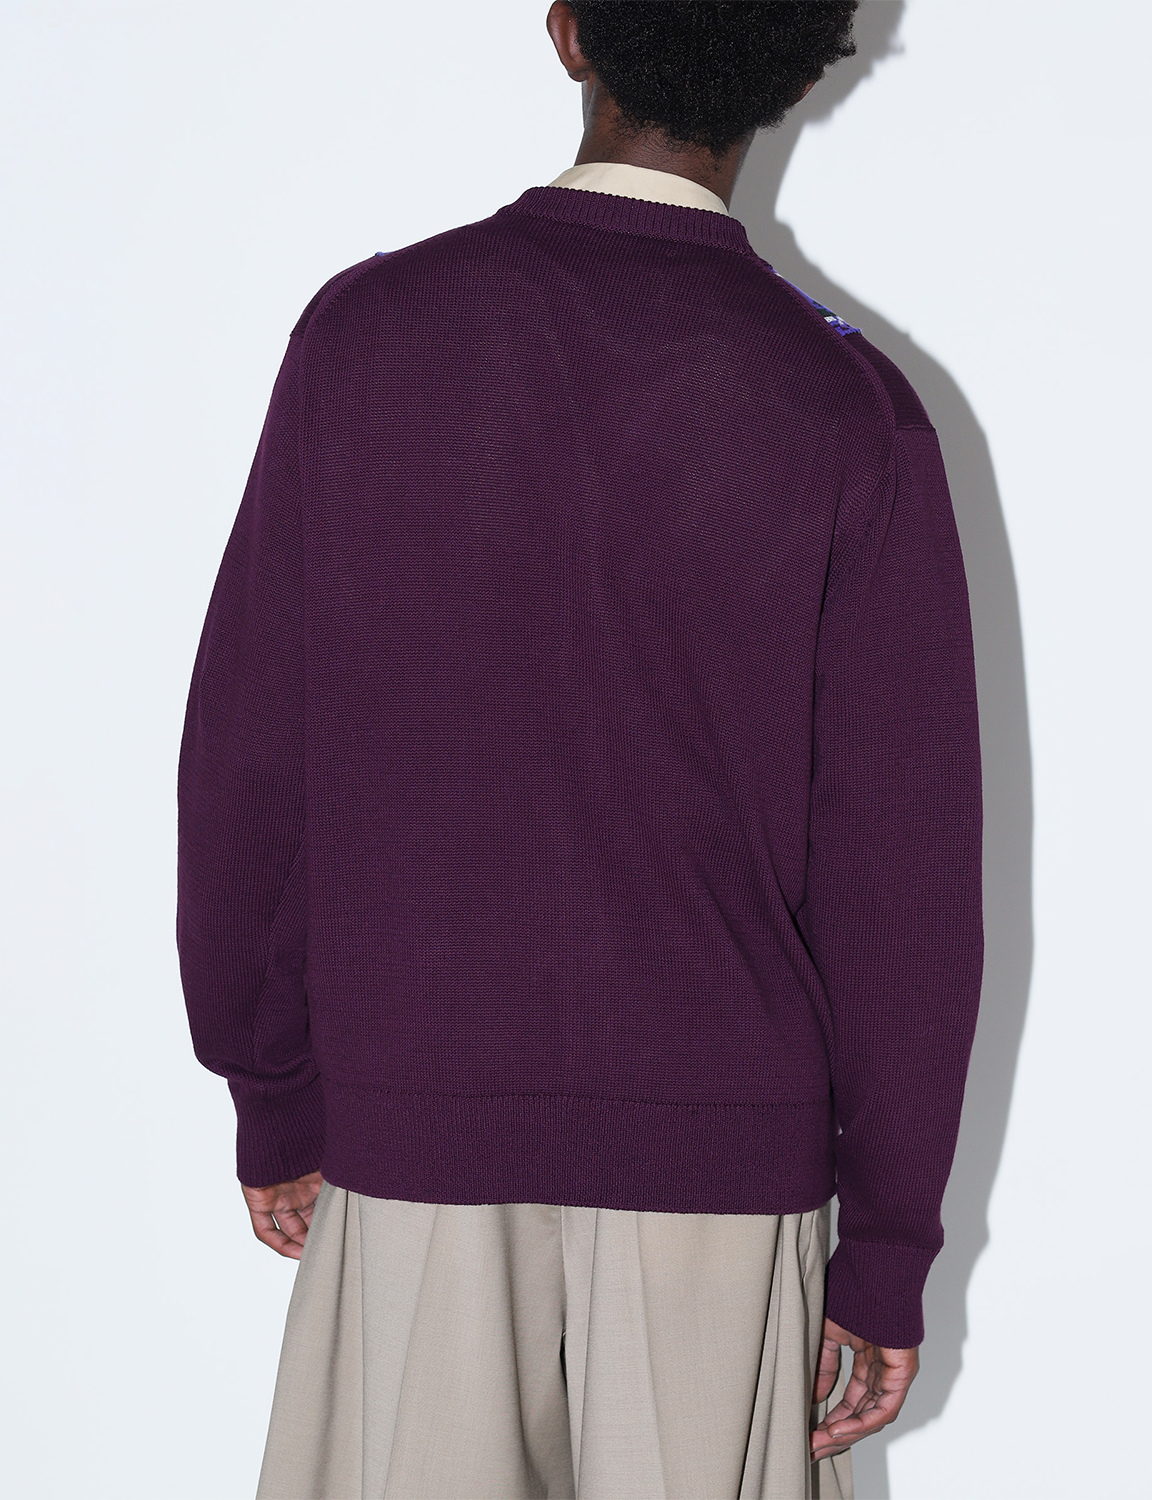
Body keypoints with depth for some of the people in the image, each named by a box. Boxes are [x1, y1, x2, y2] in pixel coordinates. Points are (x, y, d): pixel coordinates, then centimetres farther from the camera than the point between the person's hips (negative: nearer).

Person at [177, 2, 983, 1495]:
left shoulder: (369, 331, -5)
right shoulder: (851, 411, -8)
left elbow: (248, 759, -1)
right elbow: (901, 865, -7)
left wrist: (273, 1097, 11)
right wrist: (888, 1243, 3)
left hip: (411, 1131, 1)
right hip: (728, 1149, -1)